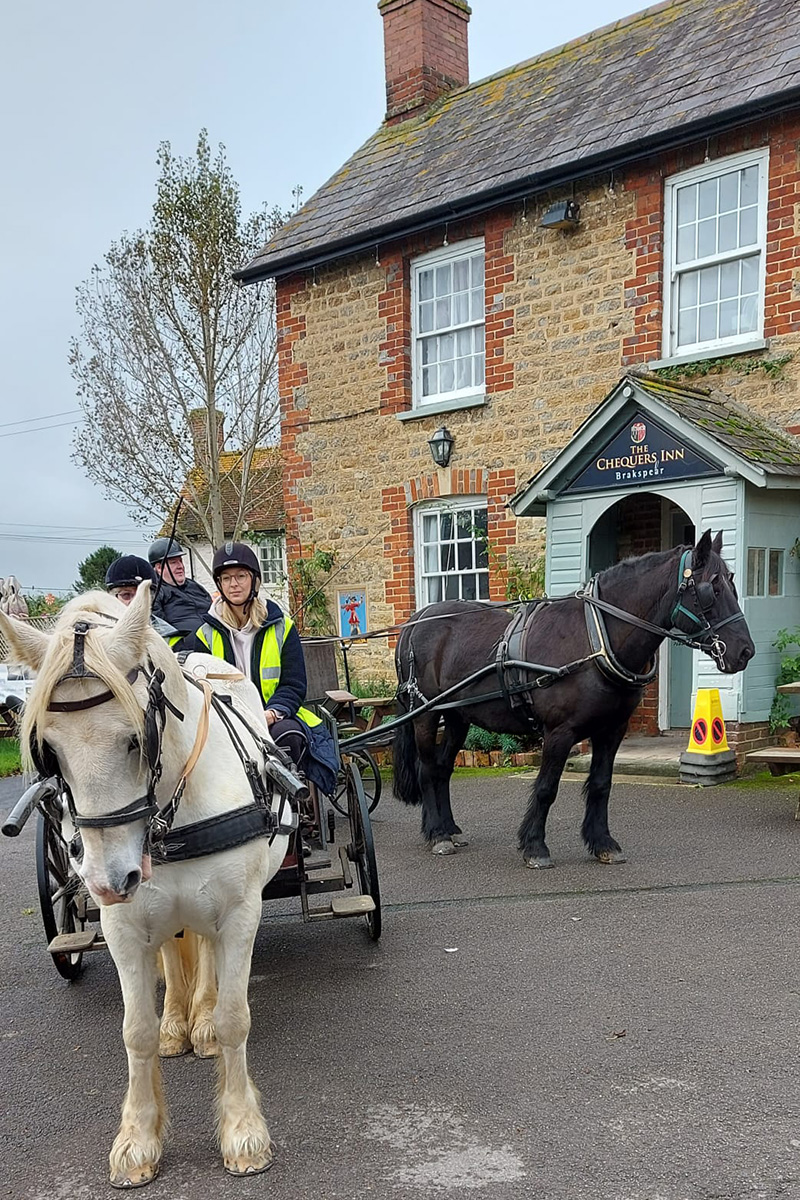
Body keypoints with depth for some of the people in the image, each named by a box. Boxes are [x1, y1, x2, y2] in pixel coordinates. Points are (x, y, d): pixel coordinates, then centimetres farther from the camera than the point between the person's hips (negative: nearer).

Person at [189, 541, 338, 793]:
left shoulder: (281, 626, 7)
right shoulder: (206, 633, 7)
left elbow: (294, 685, 2)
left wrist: (272, 712, -19)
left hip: (277, 718, 1)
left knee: (289, 734, -35)